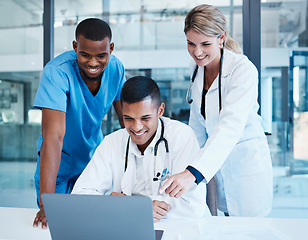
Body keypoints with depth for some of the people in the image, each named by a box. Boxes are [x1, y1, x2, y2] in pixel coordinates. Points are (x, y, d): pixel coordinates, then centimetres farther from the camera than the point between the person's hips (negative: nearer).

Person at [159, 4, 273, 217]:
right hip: (213, 159, 6)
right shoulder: (198, 68, -3)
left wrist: (194, 172, -46)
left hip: (246, 161, -5)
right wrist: (191, 162, 7)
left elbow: (231, 126, -36)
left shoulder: (243, 70, -23)